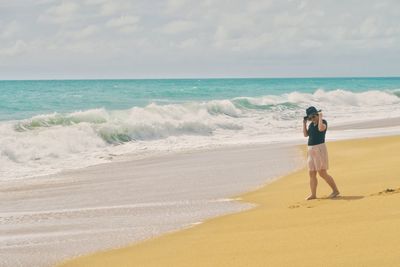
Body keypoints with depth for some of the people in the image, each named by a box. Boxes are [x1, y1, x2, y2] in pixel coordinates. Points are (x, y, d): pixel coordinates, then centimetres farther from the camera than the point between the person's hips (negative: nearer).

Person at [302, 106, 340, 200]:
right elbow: (305, 134, 14)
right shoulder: (311, 124, 15)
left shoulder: (323, 122, -6)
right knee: (312, 174, 5)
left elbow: (321, 128, -27)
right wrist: (304, 123, 9)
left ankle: (335, 190, -1)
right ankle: (313, 194, 9)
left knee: (322, 173, -10)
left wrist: (320, 117, -15)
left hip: (320, 148, -7)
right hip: (310, 150, 7)